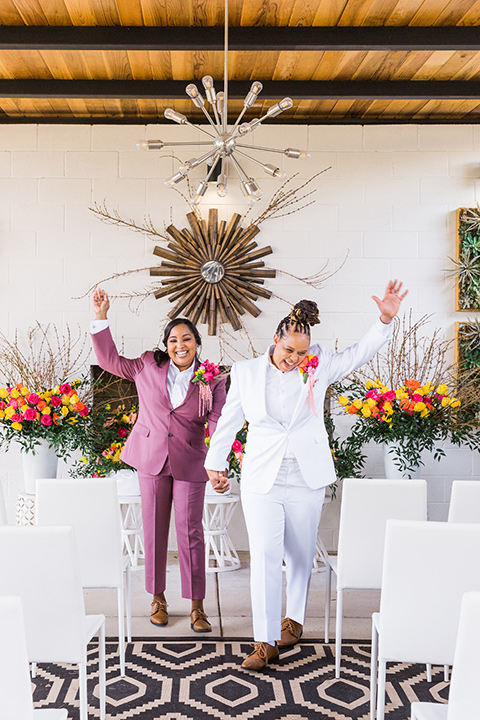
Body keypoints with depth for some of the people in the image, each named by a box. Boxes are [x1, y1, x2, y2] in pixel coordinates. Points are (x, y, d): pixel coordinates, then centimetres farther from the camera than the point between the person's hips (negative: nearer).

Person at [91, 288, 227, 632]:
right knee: (154, 529, 10)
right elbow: (109, 360, 8)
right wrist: (101, 317, -1)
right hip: (151, 458, 2)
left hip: (189, 462, -1)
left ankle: (197, 607, 11)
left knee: (190, 531, 0)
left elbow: (219, 425, -12)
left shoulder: (213, 380, -5)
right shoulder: (148, 366, 0)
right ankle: (157, 598, 26)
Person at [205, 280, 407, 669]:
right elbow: (229, 419, 11)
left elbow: (359, 354, -1)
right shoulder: (246, 372, 2)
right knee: (264, 557, -6)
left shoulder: (318, 366, 1)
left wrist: (386, 320, -15)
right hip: (261, 480, -1)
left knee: (300, 554, 14)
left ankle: (294, 619, 35)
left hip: (306, 480, 1)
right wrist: (215, 462, 17)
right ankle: (266, 641, 2)